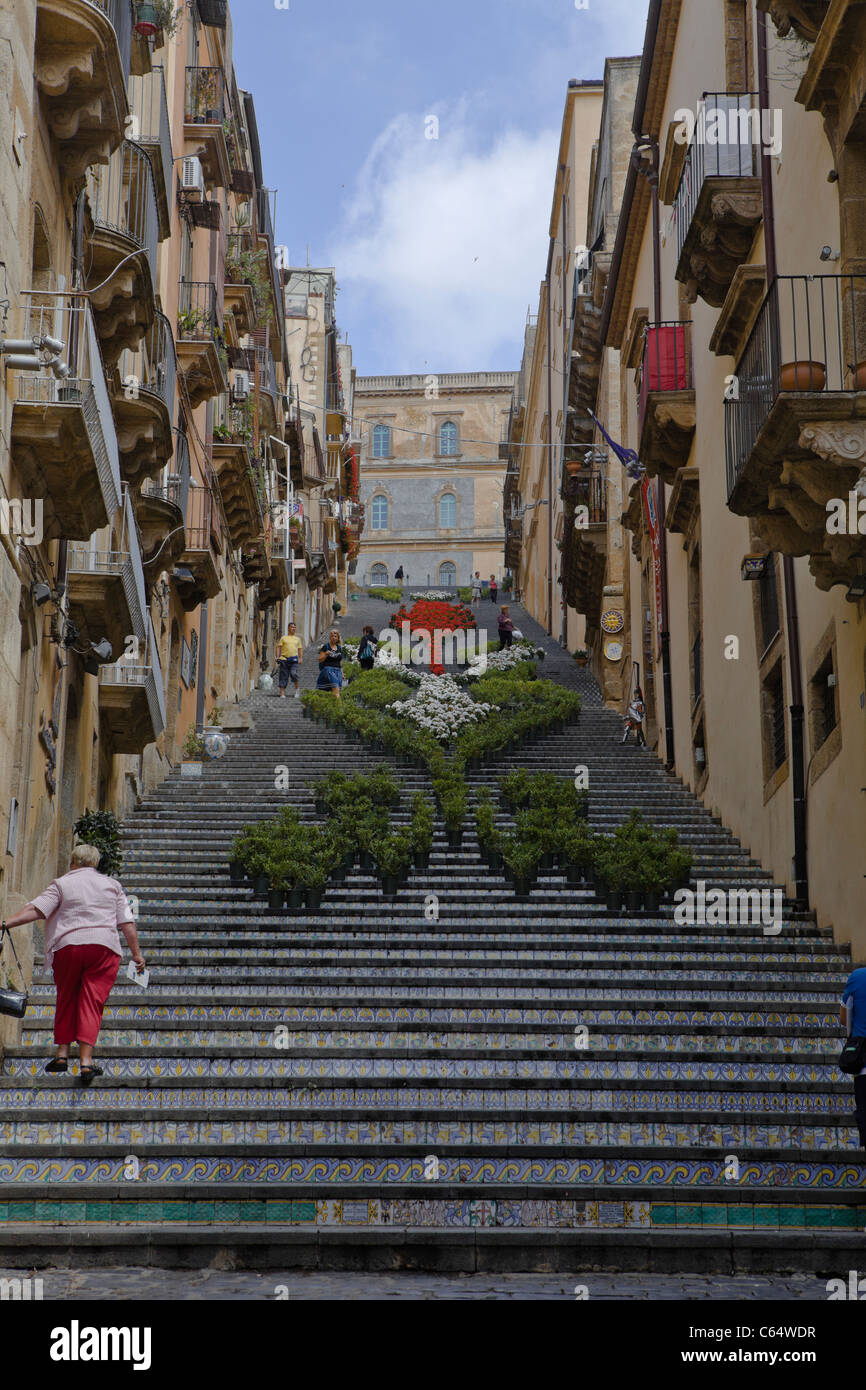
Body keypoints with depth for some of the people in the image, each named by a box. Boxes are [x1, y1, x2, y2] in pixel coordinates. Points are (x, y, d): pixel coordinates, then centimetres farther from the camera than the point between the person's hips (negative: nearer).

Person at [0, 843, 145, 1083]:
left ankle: (62, 1055, 14)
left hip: (67, 946, -1)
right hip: (103, 946, 1)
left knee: (66, 1000, 15)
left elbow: (36, 909, -5)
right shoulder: (112, 885, 14)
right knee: (92, 1002, 0)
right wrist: (136, 953, 11)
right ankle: (86, 1060, -11)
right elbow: (127, 922, 9)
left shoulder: (61, 884, 8)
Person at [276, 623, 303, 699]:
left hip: (294, 659, 0)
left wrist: (301, 658, 3)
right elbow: (278, 647, 9)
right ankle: (282, 694, 0)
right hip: (284, 659, 0)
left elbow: (300, 649, 18)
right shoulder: (283, 638, 13)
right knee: (283, 677, -2)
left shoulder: (297, 638, 18)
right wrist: (277, 657, -5)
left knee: (293, 674, -21)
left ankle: (297, 689, -1)